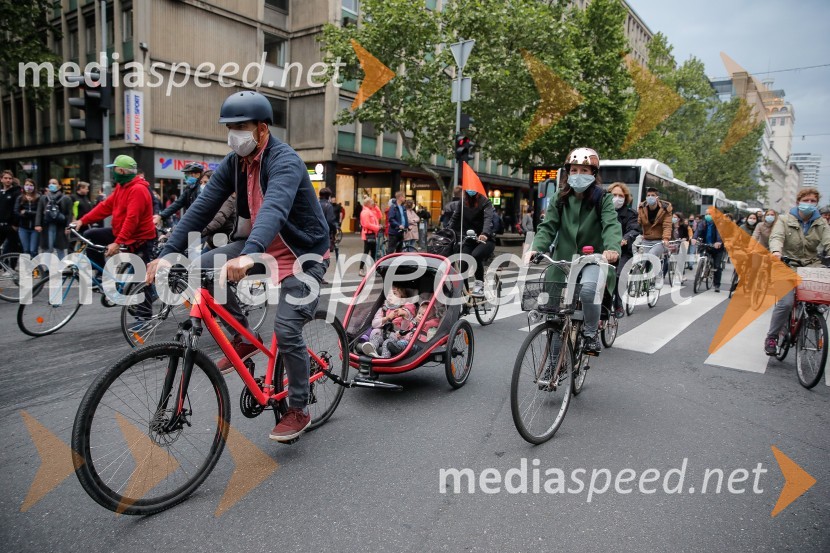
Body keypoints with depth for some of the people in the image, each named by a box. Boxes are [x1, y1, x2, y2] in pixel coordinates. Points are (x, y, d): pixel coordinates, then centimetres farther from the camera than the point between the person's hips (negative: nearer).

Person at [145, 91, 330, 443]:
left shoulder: (284, 161, -23)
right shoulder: (233, 163, -1)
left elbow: (274, 209, -42)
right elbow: (202, 207, -6)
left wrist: (249, 255, -58)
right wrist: (168, 253, -15)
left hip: (303, 253, -7)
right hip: (260, 247, 7)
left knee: (286, 330, -15)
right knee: (202, 268, -12)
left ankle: (299, 411, 6)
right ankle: (244, 338, 6)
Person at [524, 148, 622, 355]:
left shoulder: (602, 198, -3)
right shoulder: (560, 199, 4)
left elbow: (612, 225, -18)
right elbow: (548, 226, -5)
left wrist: (612, 248, -40)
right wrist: (535, 248, -25)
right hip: (565, 258, 3)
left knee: (588, 289, -31)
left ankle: (591, 333, -6)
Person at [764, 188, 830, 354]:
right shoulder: (785, 219, 2)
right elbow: (776, 236, -15)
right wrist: (776, 251, -38)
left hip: (812, 266, 3)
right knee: (785, 303, -16)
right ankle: (771, 337, 0)